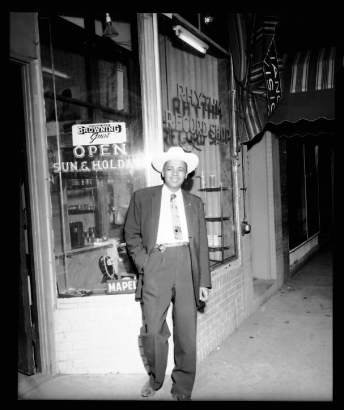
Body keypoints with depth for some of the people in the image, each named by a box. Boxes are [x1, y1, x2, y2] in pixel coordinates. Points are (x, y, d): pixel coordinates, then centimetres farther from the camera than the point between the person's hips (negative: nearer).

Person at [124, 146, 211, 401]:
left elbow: (202, 244, 13)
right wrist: (143, 263, -5)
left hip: (187, 265, 2)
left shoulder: (195, 202, 15)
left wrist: (204, 281, 7)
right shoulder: (142, 198, 9)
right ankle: (156, 379, 27)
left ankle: (183, 390, 23)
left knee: (186, 332, 5)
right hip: (156, 264, -1)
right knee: (153, 330, -2)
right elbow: (132, 234, 9)